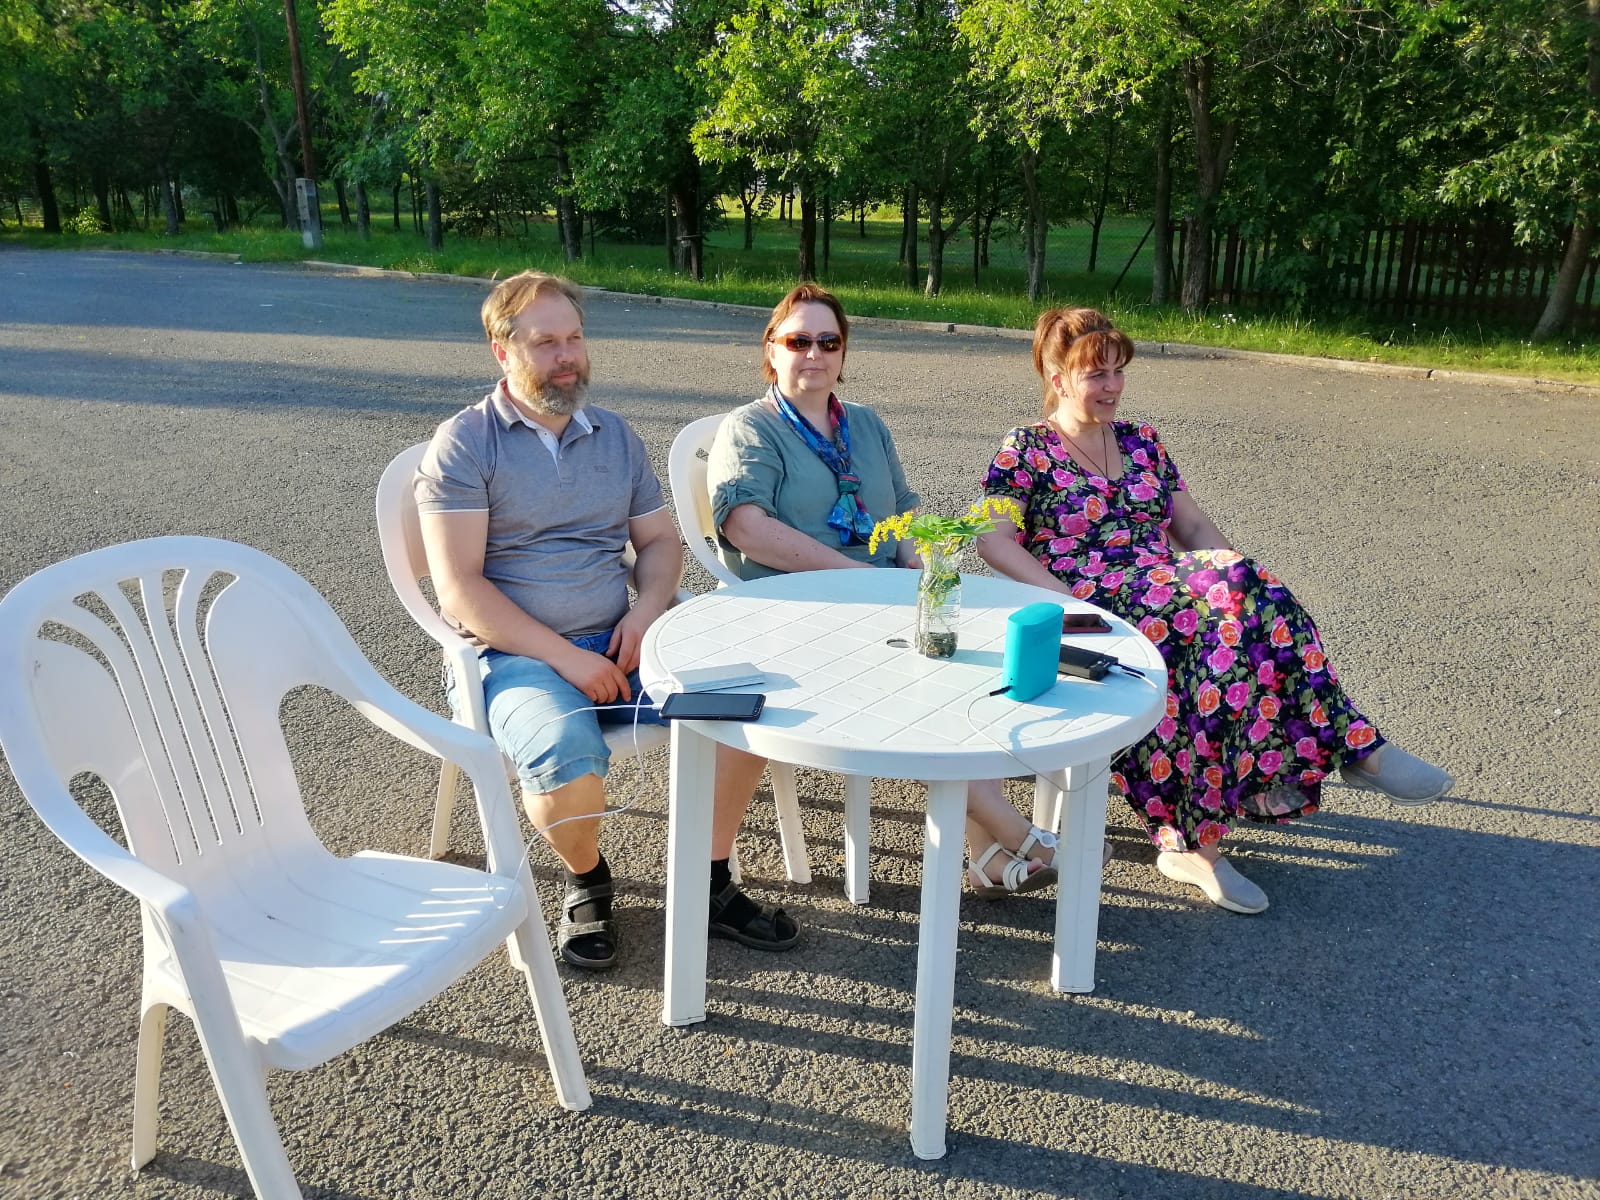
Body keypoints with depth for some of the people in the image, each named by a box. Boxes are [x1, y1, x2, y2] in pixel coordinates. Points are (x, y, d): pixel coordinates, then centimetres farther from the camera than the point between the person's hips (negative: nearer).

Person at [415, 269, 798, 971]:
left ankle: (710, 886, 0)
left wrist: (647, 609, -5)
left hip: (618, 641, 5)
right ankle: (584, 877, 1)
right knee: (566, 757, -34)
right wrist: (565, 657, -18)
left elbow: (660, 540, 18)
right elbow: (459, 589, -10)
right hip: (516, 654, -5)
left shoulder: (615, 435, 16)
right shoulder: (464, 445, -2)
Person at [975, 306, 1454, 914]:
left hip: (1167, 592, 6)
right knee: (1229, 590, -31)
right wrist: (1065, 596, -19)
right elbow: (993, 540, -7)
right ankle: (1351, 746, -25)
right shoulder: (1026, 450, 6)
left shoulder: (1141, 443, 22)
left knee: (1242, 586, -29)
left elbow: (1195, 527, 19)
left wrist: (1241, 577, -2)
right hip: (1091, 607, -6)